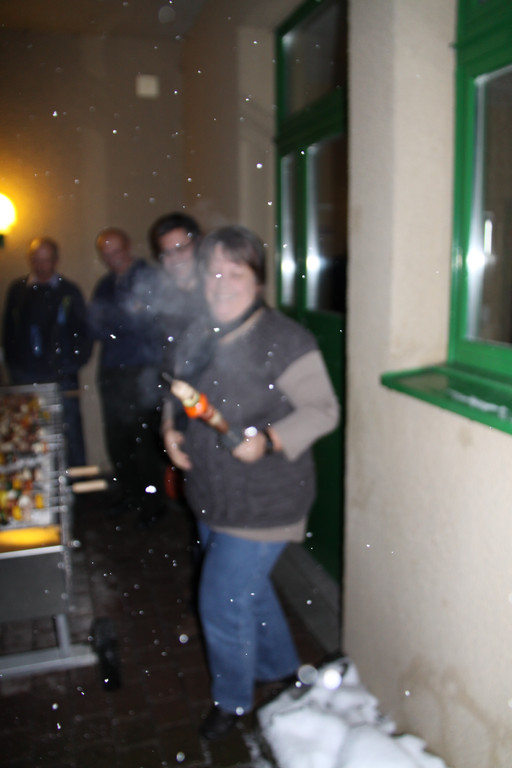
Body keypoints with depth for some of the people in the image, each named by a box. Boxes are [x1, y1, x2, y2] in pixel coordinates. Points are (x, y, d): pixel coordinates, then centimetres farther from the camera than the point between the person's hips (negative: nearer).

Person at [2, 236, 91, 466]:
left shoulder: (69, 291, 5)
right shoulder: (17, 290, 10)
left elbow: (83, 331, 7)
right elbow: (8, 332, 13)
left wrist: (75, 363, -5)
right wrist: (13, 367, 6)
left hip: (61, 377, -1)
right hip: (26, 377, 2)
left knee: (71, 436, -1)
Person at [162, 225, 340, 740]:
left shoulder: (284, 341, -19)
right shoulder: (196, 337, 3)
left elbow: (323, 410, -17)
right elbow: (178, 393, 16)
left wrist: (269, 440, -30)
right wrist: (170, 428, -3)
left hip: (262, 504, -7)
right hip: (211, 498, 7)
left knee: (222, 601, 2)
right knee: (247, 587, 24)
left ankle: (231, 700, 31)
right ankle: (279, 666, 51)